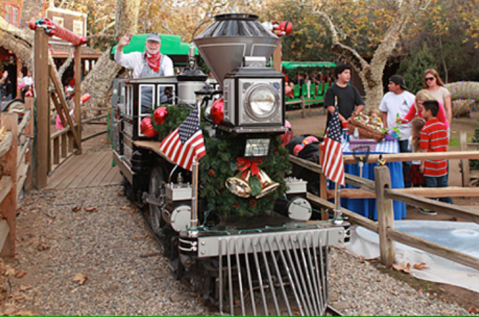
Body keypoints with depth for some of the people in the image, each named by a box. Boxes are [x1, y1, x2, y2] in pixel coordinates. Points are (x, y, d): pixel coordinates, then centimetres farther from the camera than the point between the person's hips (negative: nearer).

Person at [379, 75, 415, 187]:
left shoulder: (410, 97, -5)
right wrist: (385, 126, 8)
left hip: (406, 134, -3)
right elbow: (384, 112, 19)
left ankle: (407, 184, 13)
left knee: (407, 161, 3)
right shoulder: (387, 96, 7)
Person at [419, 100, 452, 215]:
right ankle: (447, 203, 25)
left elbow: (424, 149, -16)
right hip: (442, 162, 6)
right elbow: (446, 145, 10)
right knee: (443, 183, 17)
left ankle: (431, 209, 9)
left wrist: (422, 164, -9)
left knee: (431, 185, 2)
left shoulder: (425, 129, -16)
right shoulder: (443, 126, 4)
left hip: (430, 164, -6)